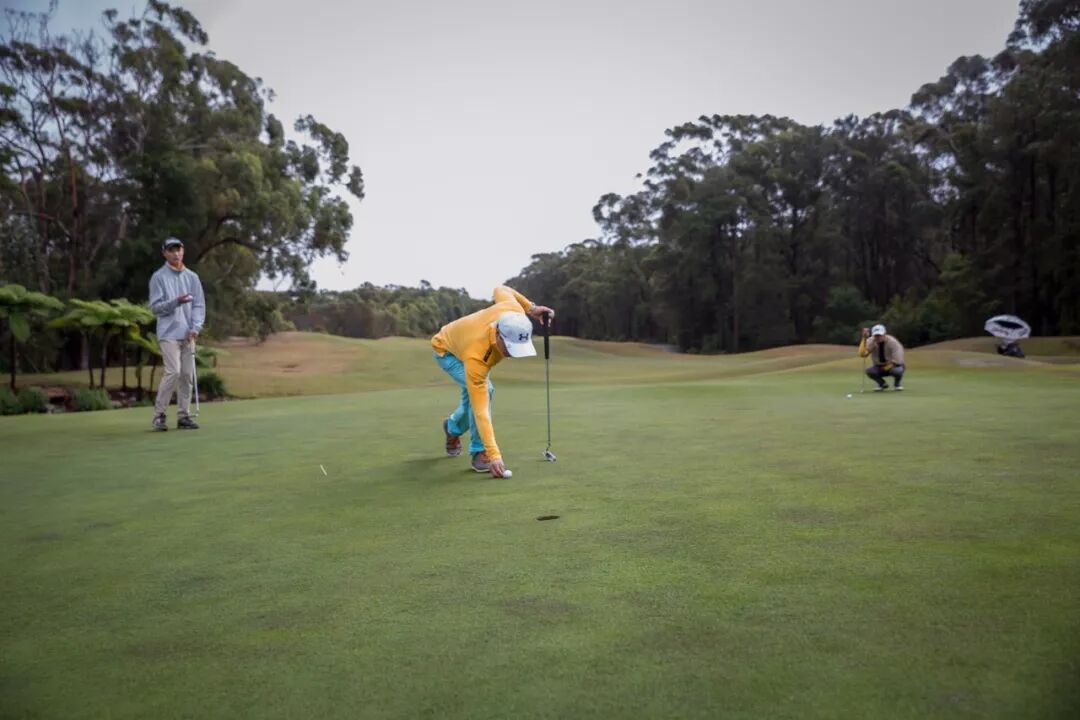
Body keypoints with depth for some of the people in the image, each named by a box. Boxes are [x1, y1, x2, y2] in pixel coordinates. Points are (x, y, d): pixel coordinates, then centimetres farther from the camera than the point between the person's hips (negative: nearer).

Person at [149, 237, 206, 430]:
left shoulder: (192, 277, 12)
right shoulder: (158, 277, 0)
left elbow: (199, 305, 8)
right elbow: (155, 307, -5)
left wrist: (195, 328, -6)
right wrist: (175, 302, -22)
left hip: (188, 334, 4)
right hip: (169, 333, -4)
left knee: (187, 375, 2)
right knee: (173, 372, -14)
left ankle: (184, 416, 9)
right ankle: (159, 414, -2)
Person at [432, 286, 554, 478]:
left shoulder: (514, 312, -36)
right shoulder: (476, 358, -47)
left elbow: (500, 290, -10)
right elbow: (480, 411, -45)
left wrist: (532, 308, -6)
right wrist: (494, 455, -48)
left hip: (463, 339, 7)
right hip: (446, 350, -6)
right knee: (484, 390, -26)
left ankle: (453, 427, 46)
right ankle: (479, 452, -11)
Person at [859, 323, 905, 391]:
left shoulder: (892, 342, -23)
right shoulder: (870, 341, -16)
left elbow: (897, 360, -22)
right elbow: (862, 354, -33)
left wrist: (885, 368, -16)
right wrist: (864, 339, -40)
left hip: (894, 366, -2)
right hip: (879, 366, 2)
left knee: (897, 371, -38)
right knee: (869, 371, -29)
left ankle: (897, 384, 1)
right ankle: (882, 384, 4)